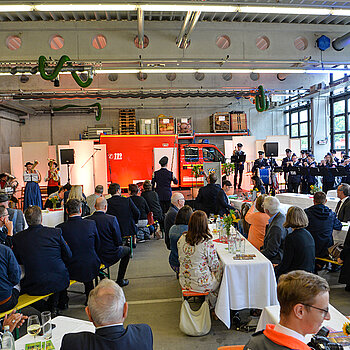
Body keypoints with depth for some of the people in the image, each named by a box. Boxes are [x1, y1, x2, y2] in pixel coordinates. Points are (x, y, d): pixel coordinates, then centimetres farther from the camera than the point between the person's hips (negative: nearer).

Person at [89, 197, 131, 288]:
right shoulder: (112, 219, -19)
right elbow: (119, 241, -14)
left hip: (93, 256, 4)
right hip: (110, 255, -4)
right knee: (127, 250, 24)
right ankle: (120, 280, 24)